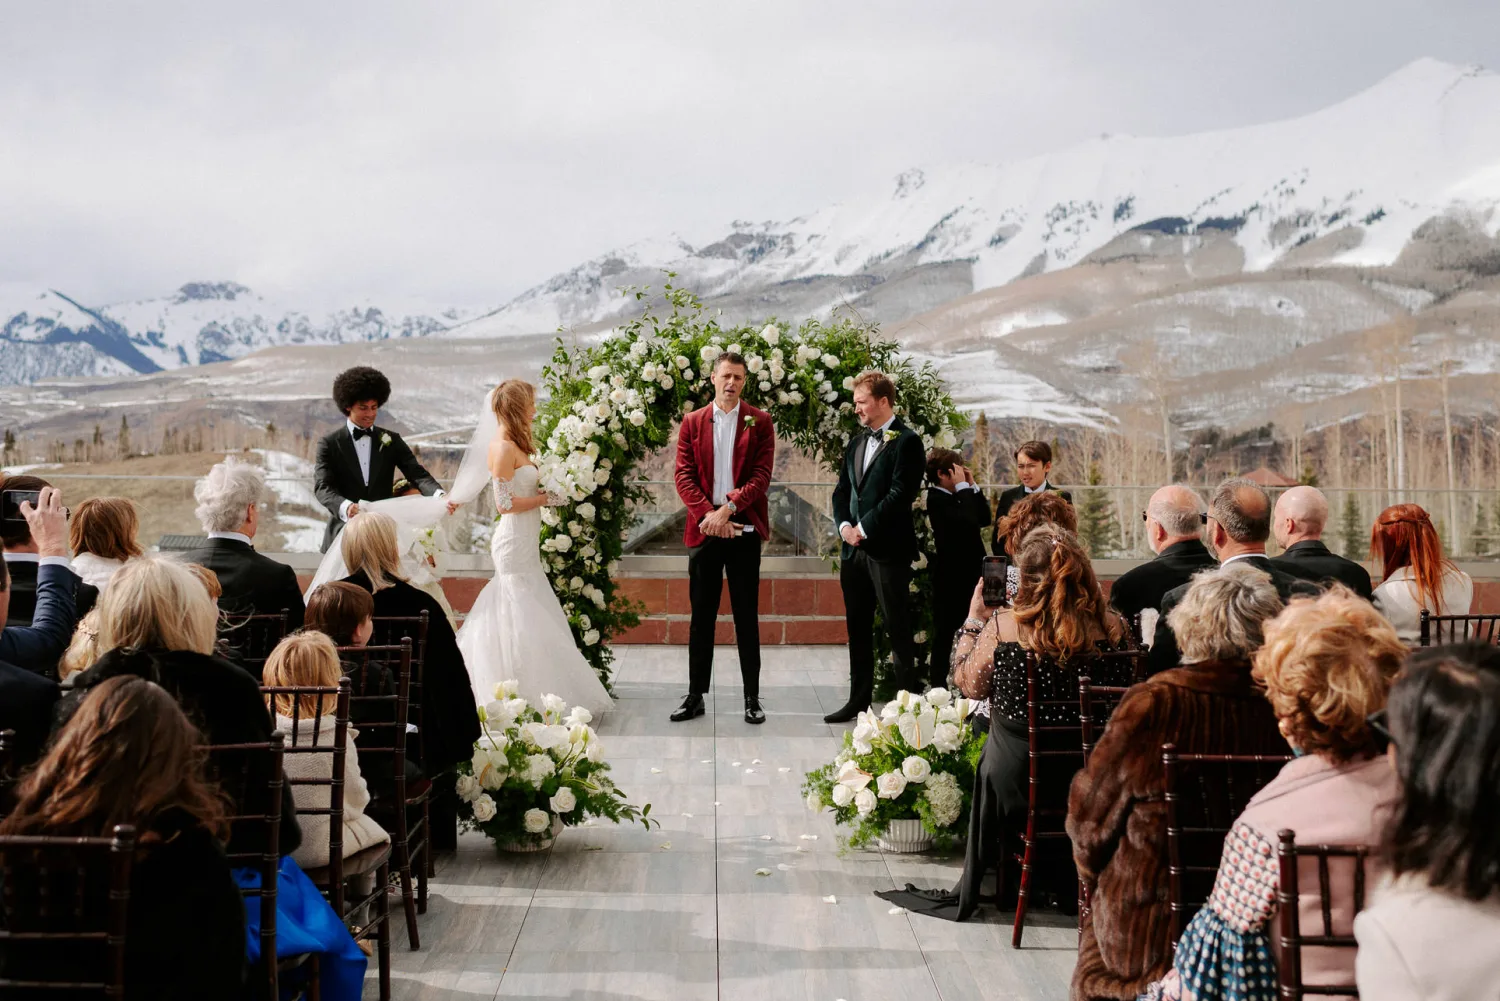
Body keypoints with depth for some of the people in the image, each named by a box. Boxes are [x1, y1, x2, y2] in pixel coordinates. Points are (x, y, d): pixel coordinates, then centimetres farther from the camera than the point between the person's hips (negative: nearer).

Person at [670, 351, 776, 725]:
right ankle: (695, 696, 14)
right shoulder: (692, 422, 8)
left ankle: (752, 698, 11)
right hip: (704, 529, 2)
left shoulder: (759, 421, 3)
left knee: (747, 617, 4)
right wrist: (709, 515, -14)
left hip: (744, 529, -1)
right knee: (701, 617, 7)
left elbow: (761, 474, -6)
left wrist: (727, 508, -17)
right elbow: (683, 475, 0)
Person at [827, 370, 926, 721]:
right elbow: (841, 491, 16)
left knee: (898, 630, -4)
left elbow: (900, 494, -15)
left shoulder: (907, 442, -7)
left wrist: (864, 528, -13)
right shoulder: (856, 444, 17)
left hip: (888, 548, -7)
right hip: (853, 548, 8)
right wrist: (844, 526, -2)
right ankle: (859, 699, 20)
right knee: (858, 628, 12)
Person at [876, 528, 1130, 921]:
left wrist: (974, 620, 7)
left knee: (989, 762, 32)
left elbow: (969, 685, -2)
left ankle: (968, 891, 44)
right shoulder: (1112, 627, -13)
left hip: (1020, 786, -2)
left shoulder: (1003, 626, -18)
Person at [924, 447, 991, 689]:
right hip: (951, 578, -9)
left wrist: (972, 486, 6)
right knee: (946, 633, -2)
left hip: (966, 574, 9)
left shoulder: (954, 496, 12)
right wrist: (963, 486, -19)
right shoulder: (937, 499, -16)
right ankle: (937, 683, 5)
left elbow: (984, 518, 11)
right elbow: (969, 521, -28)